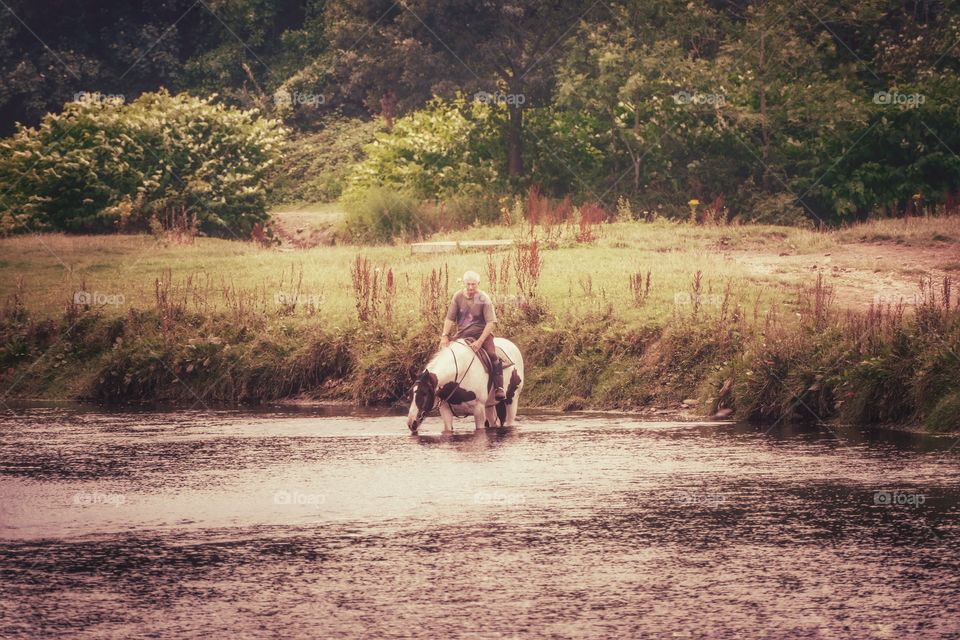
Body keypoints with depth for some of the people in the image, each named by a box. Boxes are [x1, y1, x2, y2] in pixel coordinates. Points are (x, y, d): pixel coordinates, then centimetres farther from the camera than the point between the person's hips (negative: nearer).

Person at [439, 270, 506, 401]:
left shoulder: (484, 299, -11)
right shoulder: (458, 297, -2)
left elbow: (490, 323, -15)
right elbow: (450, 319, 1)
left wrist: (480, 341, -25)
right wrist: (445, 336, -14)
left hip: (481, 332, -4)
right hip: (462, 334, 4)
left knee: (493, 354, -27)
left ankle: (499, 388, -25)